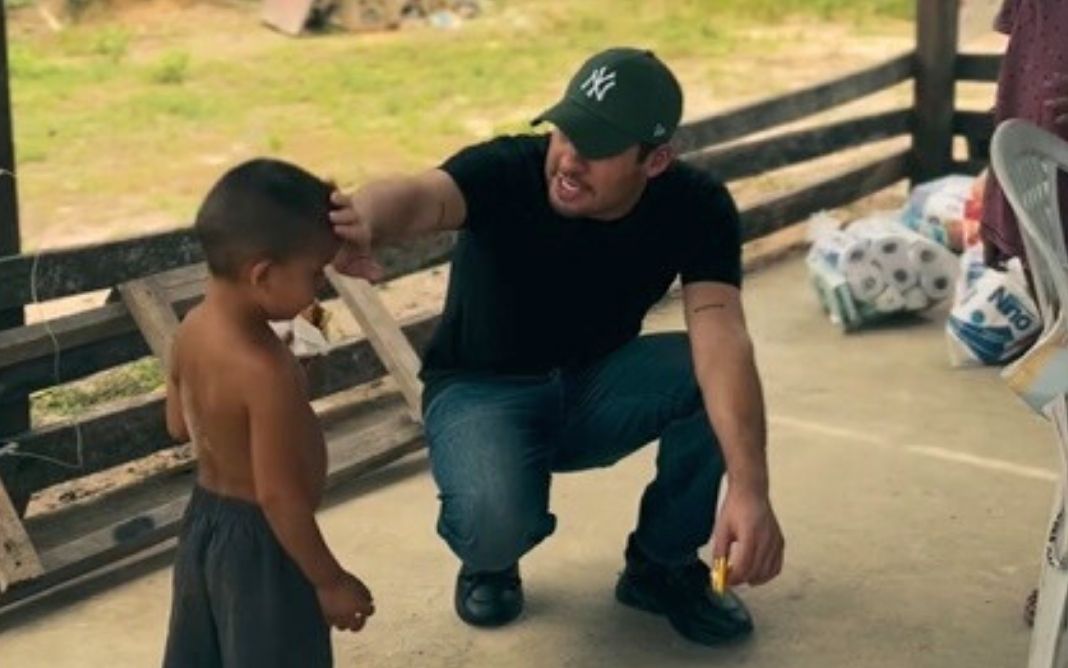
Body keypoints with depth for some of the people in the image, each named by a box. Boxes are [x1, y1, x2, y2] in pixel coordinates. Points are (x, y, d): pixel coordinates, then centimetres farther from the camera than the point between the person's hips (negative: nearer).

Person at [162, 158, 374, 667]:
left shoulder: (192, 329, -6)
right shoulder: (266, 372, -32)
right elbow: (278, 495, -27)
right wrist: (330, 581, -17)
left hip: (205, 520, 8)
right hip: (259, 543, -8)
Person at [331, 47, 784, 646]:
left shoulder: (696, 208, -19)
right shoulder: (507, 171, -26)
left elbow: (722, 338, -33)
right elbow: (424, 196, -48)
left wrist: (750, 490, -48)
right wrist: (367, 222, -75)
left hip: (595, 388, 3)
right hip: (483, 391, -3)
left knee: (717, 379, -27)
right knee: (494, 517, -35)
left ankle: (663, 565, -1)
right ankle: (490, 561, 6)